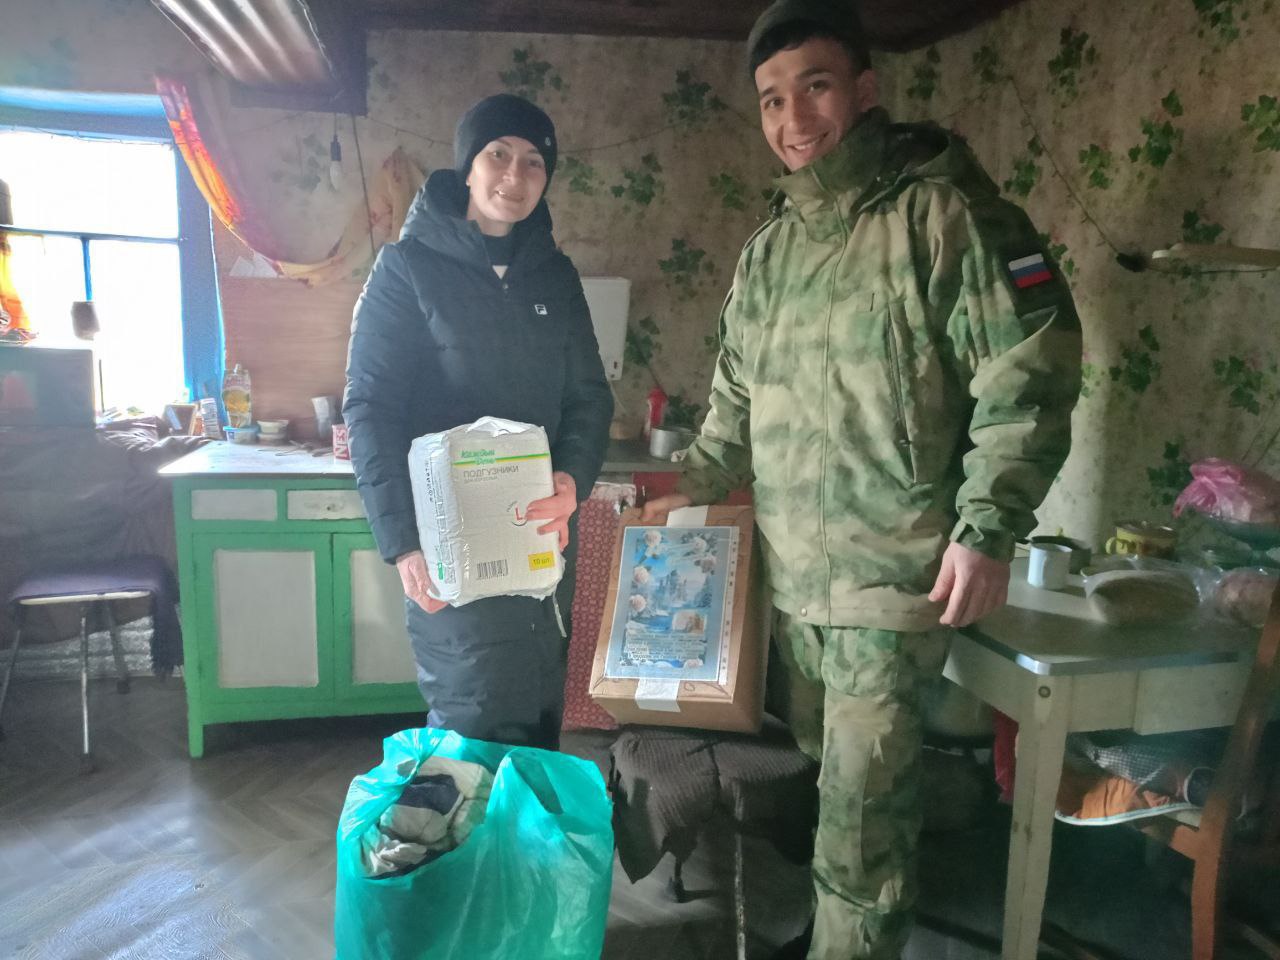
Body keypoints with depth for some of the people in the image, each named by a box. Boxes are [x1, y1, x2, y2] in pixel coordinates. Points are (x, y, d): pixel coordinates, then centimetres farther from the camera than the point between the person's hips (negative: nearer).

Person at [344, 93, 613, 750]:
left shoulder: (554, 275, 11)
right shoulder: (408, 267, -3)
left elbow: (589, 396, 8)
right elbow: (370, 409, -8)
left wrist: (572, 480, -13)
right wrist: (402, 543, -18)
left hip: (545, 536, 5)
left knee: (540, 721, 13)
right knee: (476, 727, -2)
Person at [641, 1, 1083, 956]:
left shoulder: (941, 208, -7)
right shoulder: (769, 246, 12)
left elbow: (1029, 368, -12)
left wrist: (988, 525, -18)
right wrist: (692, 492, 14)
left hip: (893, 574, -6)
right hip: (787, 570, 6)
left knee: (862, 800, 1)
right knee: (822, 774, 19)